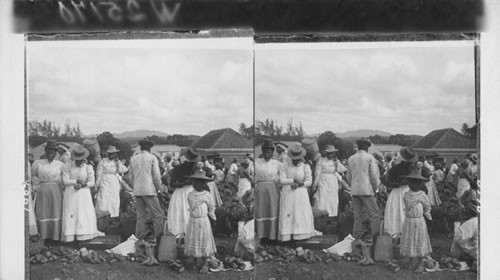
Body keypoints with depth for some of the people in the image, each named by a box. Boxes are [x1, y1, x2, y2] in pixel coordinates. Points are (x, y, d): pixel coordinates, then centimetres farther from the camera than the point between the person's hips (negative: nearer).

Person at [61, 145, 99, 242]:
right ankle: (70, 237, -2)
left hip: (83, 195, 0)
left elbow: (92, 182, 0)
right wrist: (76, 181, -19)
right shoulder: (67, 167, 3)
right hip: (70, 195, 0)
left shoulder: (88, 168, 3)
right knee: (70, 215, -4)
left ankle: (83, 236, -3)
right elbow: (65, 180, -6)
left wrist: (82, 185, -15)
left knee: (85, 215, -6)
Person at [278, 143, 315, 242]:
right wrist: (293, 180, -17)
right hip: (287, 195, 0)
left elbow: (309, 181, 0)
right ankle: (287, 236, 1)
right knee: (287, 215, -2)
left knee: (301, 214, -3)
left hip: (300, 194, 0)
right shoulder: (285, 166, 3)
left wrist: (299, 184, -13)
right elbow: (282, 180, -6)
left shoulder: (305, 167, 4)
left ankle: (300, 235, 1)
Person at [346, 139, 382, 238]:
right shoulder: (370, 157, -3)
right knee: (375, 215, -2)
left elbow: (348, 177, 13)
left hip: (354, 191, 5)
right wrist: (375, 188, 6)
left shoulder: (350, 159, 11)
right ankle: (376, 239, -9)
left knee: (357, 217, 8)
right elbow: (374, 175, -5)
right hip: (366, 190, -5)